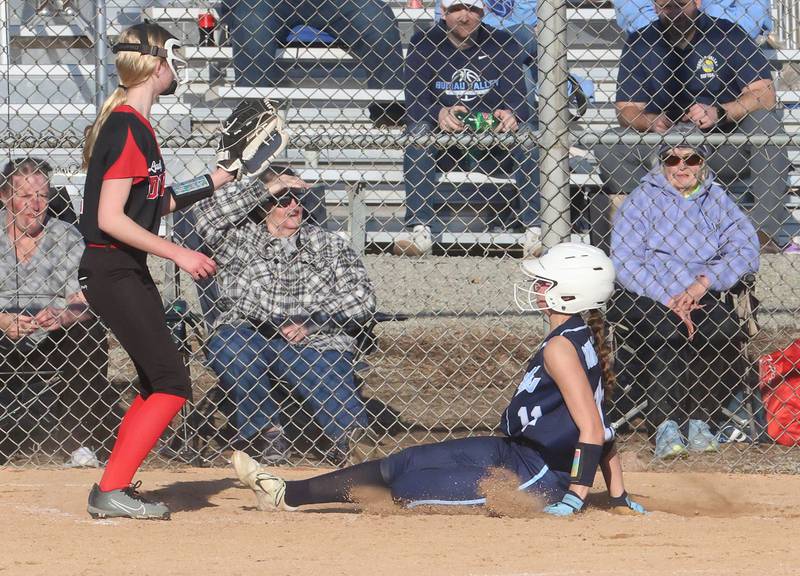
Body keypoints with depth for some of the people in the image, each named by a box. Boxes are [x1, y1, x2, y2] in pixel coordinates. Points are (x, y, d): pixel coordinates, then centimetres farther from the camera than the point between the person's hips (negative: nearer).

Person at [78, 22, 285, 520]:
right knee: (172, 384, -11)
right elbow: (110, 219, -23)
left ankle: (114, 489, 17)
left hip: (127, 272, 10)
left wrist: (219, 178, 21)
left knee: (158, 385, 15)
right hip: (112, 271, -10)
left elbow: (151, 204, 20)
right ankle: (112, 492, -11)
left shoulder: (130, 124, 13)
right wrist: (179, 254, -21)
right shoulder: (127, 128, -18)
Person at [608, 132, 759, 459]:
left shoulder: (716, 200, 13)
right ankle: (666, 427, -34)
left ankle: (699, 422, -23)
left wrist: (704, 282, -17)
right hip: (644, 297, -2)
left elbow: (745, 248, -1)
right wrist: (669, 301, -17)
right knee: (667, 333, -35)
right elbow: (625, 263, -5)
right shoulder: (642, 200, 5)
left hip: (701, 298, 2)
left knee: (725, 330, -30)